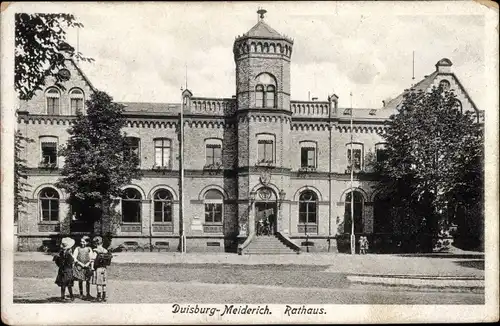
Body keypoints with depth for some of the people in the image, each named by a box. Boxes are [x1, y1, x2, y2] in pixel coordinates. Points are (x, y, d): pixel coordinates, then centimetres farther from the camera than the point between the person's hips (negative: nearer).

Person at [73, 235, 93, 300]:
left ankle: (88, 294, 12)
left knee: (88, 281, 2)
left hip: (87, 267, 1)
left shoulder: (89, 249, 5)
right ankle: (81, 294, 14)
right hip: (79, 266, -1)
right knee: (80, 280, 2)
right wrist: (81, 263, -12)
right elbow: (74, 258, -3)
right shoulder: (77, 249, 2)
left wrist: (88, 263, -14)